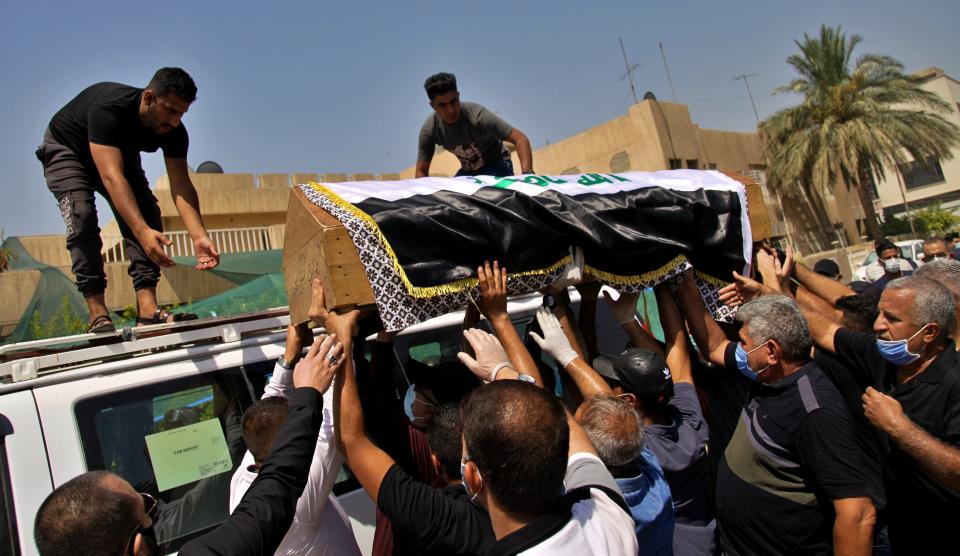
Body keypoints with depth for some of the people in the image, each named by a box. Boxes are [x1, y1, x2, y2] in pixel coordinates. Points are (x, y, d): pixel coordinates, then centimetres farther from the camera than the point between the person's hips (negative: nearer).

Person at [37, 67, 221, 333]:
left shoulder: (174, 132, -25)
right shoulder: (108, 109, -41)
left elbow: (181, 186, -32)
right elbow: (111, 177, -51)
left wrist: (199, 237, -47)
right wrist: (142, 232, -64)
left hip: (120, 154, 5)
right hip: (66, 150, -4)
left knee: (147, 217, -17)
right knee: (82, 218, -27)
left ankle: (148, 310, -24)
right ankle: (98, 315, -27)